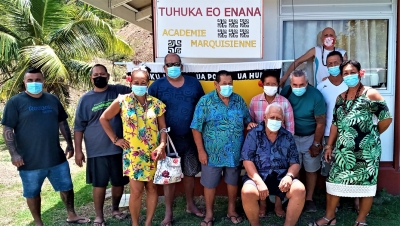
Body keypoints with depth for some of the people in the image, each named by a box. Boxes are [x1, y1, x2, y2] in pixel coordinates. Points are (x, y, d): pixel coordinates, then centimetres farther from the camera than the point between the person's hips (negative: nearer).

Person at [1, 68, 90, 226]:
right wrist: (14, 153, -15)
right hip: (30, 160, -3)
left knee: (66, 187, 14)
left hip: (56, 157, 4)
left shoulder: (52, 99, 7)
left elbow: (63, 123, 13)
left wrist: (69, 144, 10)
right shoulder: (15, 102, -6)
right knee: (32, 193, 12)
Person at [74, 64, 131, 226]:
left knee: (119, 182, 14)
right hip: (97, 151, -1)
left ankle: (116, 209, 36)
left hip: (119, 148, 1)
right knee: (99, 184, 6)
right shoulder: (86, 99, 1)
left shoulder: (120, 91, 2)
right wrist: (78, 151, -2)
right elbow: (79, 127, 2)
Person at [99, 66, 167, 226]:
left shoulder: (156, 103, 0)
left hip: (153, 153, 2)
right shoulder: (122, 101, -4)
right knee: (136, 191, 2)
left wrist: (162, 145, -12)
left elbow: (163, 128, 4)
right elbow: (104, 119, 5)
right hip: (133, 154, -2)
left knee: (152, 188, 10)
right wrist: (115, 139, 1)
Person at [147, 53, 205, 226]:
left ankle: (190, 205, 34)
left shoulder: (194, 83, 4)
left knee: (190, 173, 16)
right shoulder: (157, 86, -5)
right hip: (169, 139, -3)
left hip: (191, 137, 3)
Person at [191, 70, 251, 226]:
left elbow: (247, 121, 15)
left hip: (235, 152, 3)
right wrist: (201, 150, -12)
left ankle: (232, 211, 38)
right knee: (210, 184, 10)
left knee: (233, 182, 17)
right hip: (213, 153, -3)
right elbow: (196, 127, -10)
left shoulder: (239, 100, 2)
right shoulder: (206, 101, -10)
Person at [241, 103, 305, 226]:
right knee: (247, 192, -33)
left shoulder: (288, 136, 9)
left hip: (281, 176, 2)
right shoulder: (253, 134, 0)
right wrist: (259, 182, -20)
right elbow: (247, 161, -7)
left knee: (300, 190, -27)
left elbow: (295, 163, 7)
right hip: (258, 175, -2)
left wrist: (289, 176, -15)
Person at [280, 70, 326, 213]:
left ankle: (309, 199, 22)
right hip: (292, 136, 1)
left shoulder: (316, 95, -22)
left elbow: (320, 122, -14)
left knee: (311, 169, 8)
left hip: (311, 137, -1)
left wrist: (316, 144, -8)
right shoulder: (285, 92, -15)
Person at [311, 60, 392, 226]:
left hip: (366, 149, -5)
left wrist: (372, 135, 7)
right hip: (343, 149, 5)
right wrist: (329, 145, 8)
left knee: (366, 183, 5)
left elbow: (386, 118, -6)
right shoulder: (340, 98, 11)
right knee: (334, 181, 7)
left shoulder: (370, 94, -6)